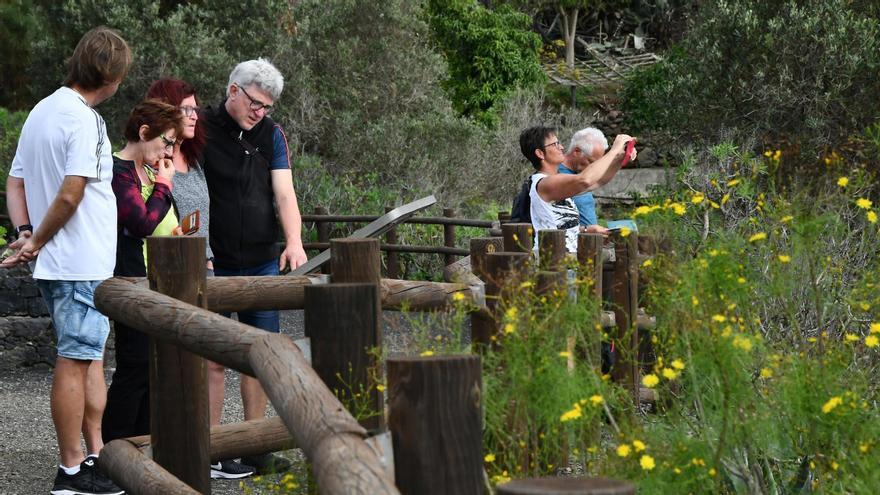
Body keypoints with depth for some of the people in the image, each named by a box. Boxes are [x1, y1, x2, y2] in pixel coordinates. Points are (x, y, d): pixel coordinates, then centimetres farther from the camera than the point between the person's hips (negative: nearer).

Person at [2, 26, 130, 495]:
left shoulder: (41, 111, 13)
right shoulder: (83, 120, -17)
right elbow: (70, 195, -23)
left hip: (57, 264, 10)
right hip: (82, 264, -10)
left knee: (89, 355, 17)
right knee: (75, 361, -3)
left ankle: (96, 453, 23)